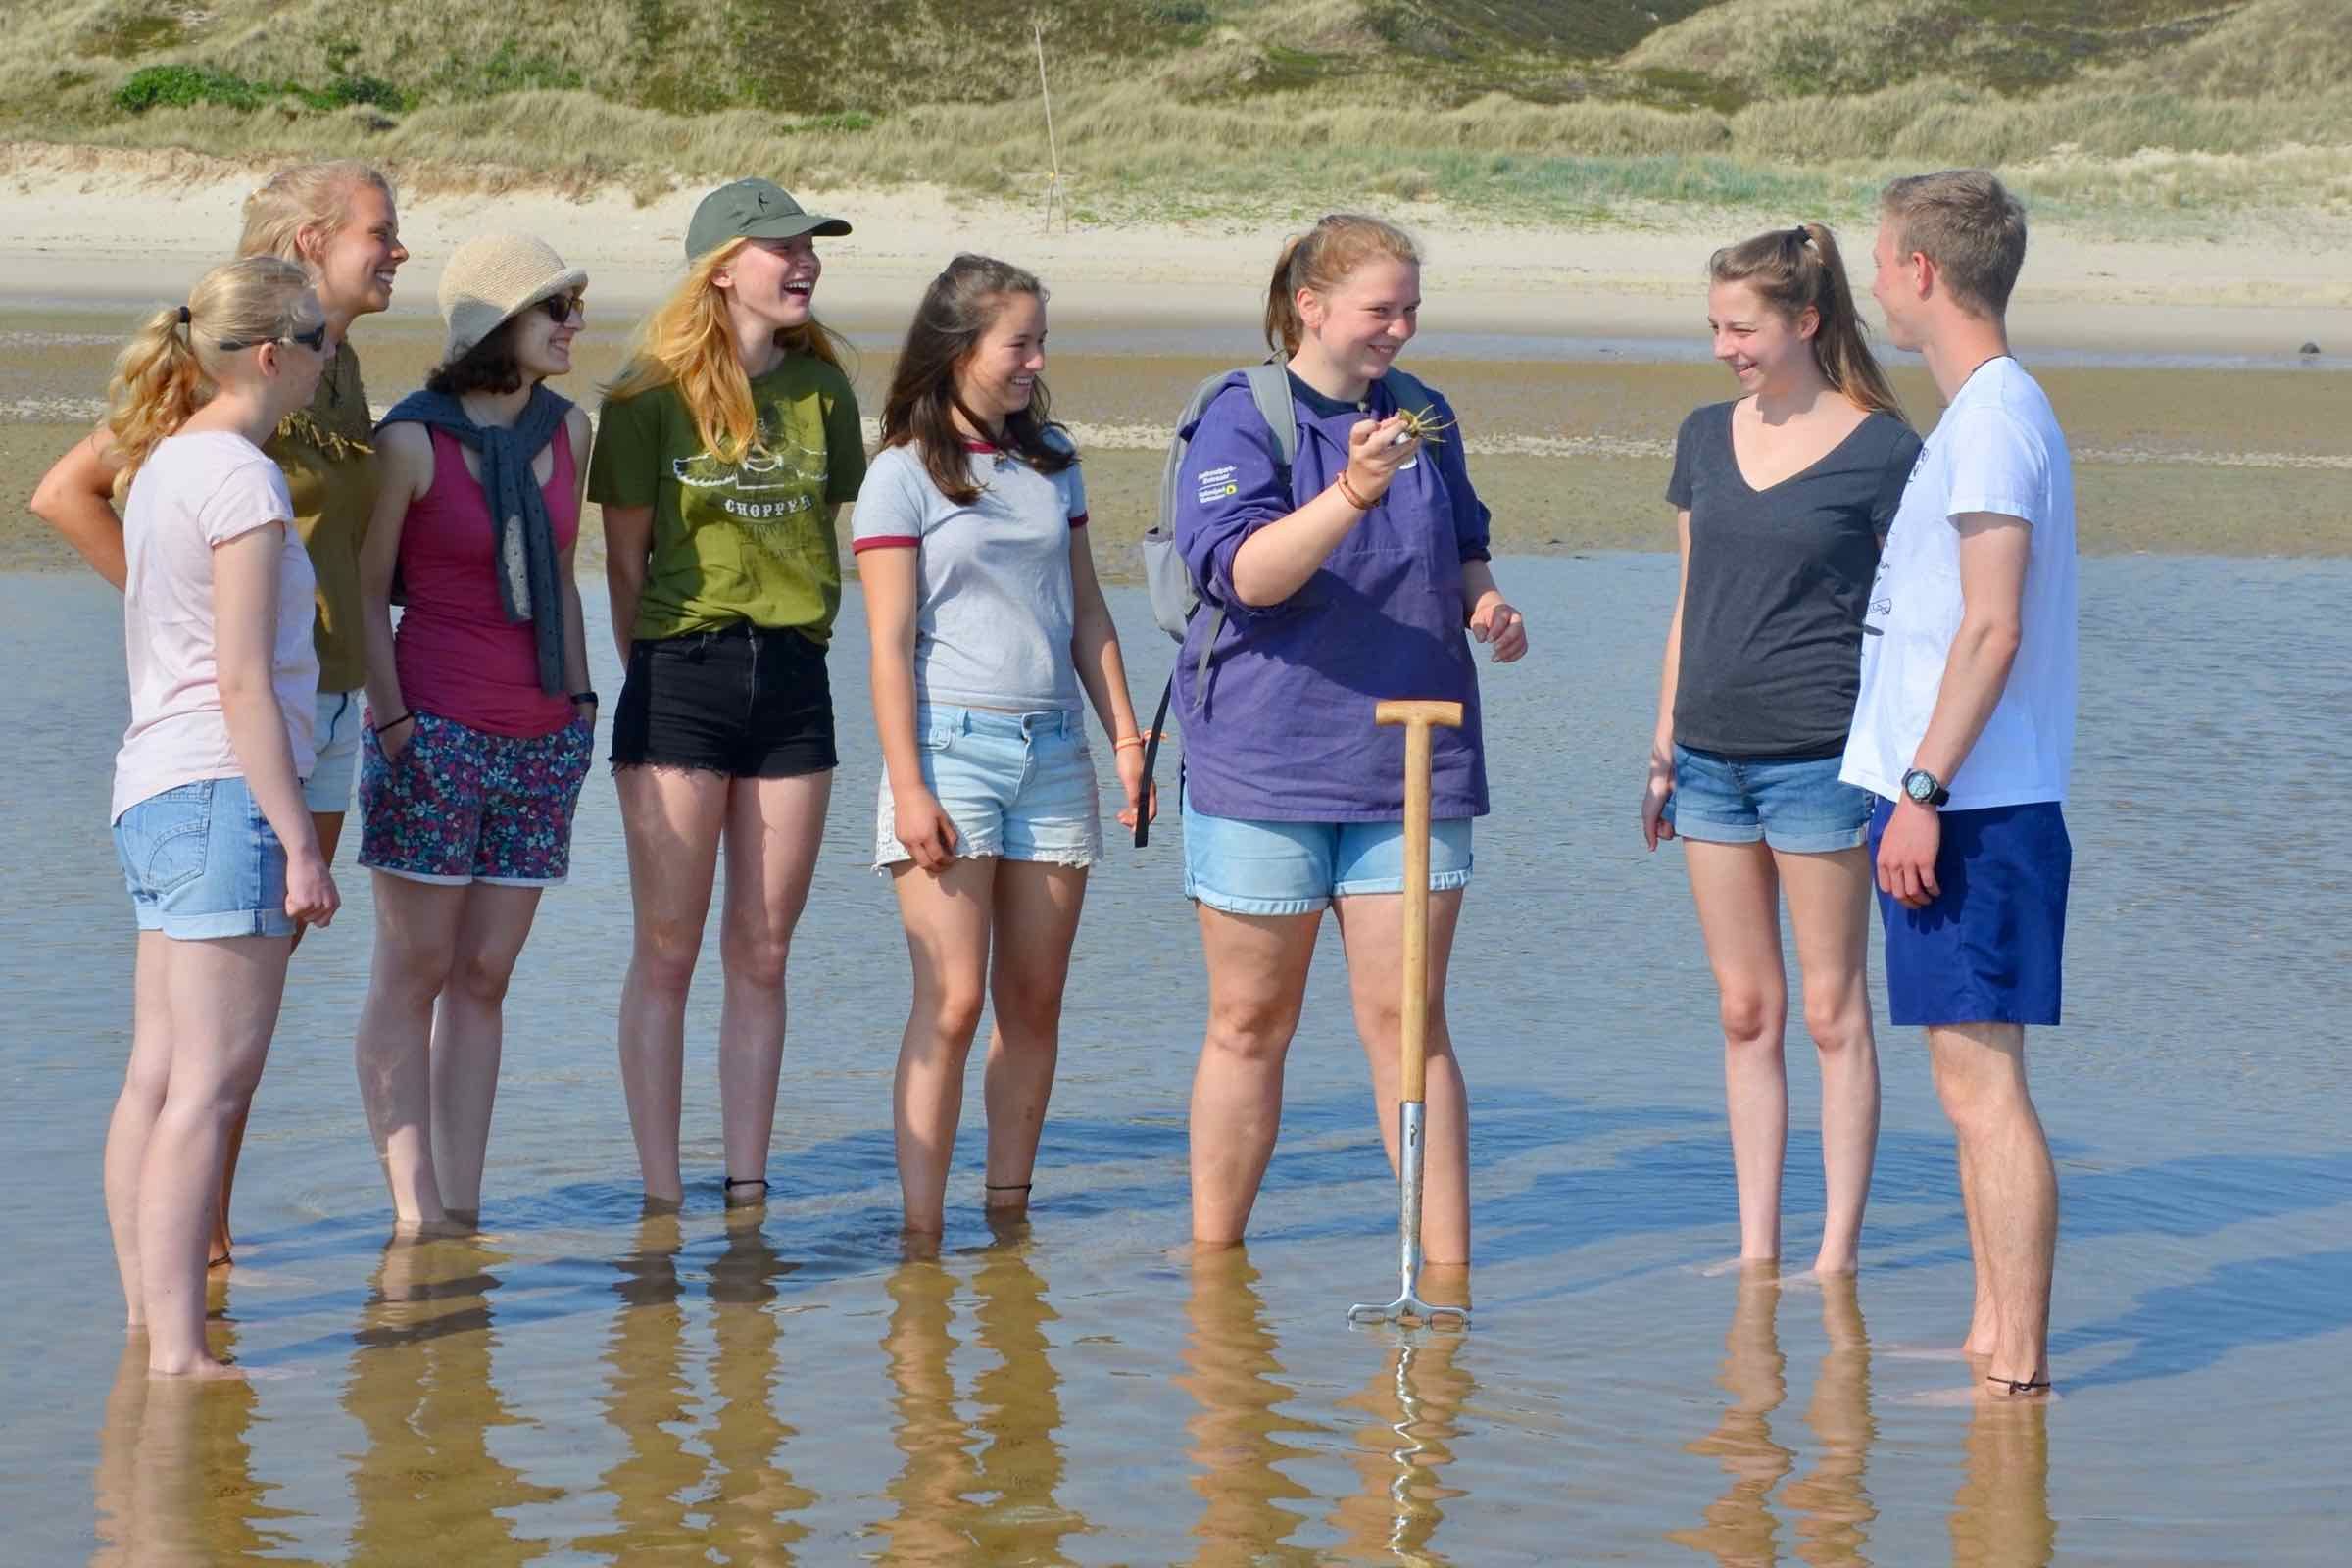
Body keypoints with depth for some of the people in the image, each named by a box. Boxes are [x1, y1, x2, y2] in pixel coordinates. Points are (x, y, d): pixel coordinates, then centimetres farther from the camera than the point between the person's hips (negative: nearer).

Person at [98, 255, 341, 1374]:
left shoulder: (165, 464, 16)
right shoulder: (241, 478, -12)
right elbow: (243, 683, -16)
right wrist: (300, 845, -15)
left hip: (153, 791, 10)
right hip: (221, 789, -10)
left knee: (159, 1075, 11)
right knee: (211, 1082, -10)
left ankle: (146, 1322, 16)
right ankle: (176, 1351, -13)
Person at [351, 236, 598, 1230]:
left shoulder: (566, 430, 8)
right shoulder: (412, 440, -8)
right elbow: (364, 591, -5)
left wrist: (581, 698, 13)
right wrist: (393, 720, -10)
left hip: (544, 738, 5)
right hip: (436, 730, -5)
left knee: (485, 973, 7)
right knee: (415, 971, -1)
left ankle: (463, 1209, 10)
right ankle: (414, 1212, 0)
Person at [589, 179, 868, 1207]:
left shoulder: (820, 390, 8)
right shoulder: (651, 396, -3)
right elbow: (625, 554, 2)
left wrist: (792, 633, 9)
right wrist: (649, 675, 2)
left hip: (793, 677, 4)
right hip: (681, 671, -4)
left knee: (763, 954, 6)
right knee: (667, 950, 0)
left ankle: (747, 1192, 11)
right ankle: (660, 1199, 5)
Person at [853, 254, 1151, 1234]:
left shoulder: (1050, 461, 14)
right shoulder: (904, 474, -2)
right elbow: (890, 644, -6)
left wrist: (1126, 737, 12)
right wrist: (908, 788, -12)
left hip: (1052, 749, 5)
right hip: (951, 743, -5)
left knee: (1034, 1002, 5)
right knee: (952, 1001, -11)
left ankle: (1009, 1214, 12)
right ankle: (921, 1235, -8)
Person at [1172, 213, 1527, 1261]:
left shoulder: (1422, 419, 11)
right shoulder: (1241, 418, -6)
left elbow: (1463, 552, 25)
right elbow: (1245, 573, -20)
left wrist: (1483, 603, 3)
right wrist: (1352, 493, -33)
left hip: (1411, 764, 4)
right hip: (1264, 766, -3)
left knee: (1408, 1017, 0)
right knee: (1250, 1021, 6)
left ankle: (1448, 1264, 1)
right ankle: (1211, 1260, 19)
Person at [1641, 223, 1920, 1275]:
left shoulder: (1878, 449, -6)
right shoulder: (1706, 438, 10)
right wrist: (1664, 748, 14)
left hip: (1820, 754, -5)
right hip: (1713, 753, 6)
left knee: (1832, 1011, 0)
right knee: (1744, 1010, 9)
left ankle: (1837, 1255, 6)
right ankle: (1756, 1249, 14)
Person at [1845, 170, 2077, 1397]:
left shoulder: (1994, 415, -13)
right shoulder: (1983, 413, 18)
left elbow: (1994, 629, -20)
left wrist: (1922, 789, -21)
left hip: (1972, 805, -10)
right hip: (1954, 802, 10)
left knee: (1982, 1081, -9)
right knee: (1970, 1082, 13)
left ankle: (2017, 1373, -8)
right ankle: (1992, 1341, 20)